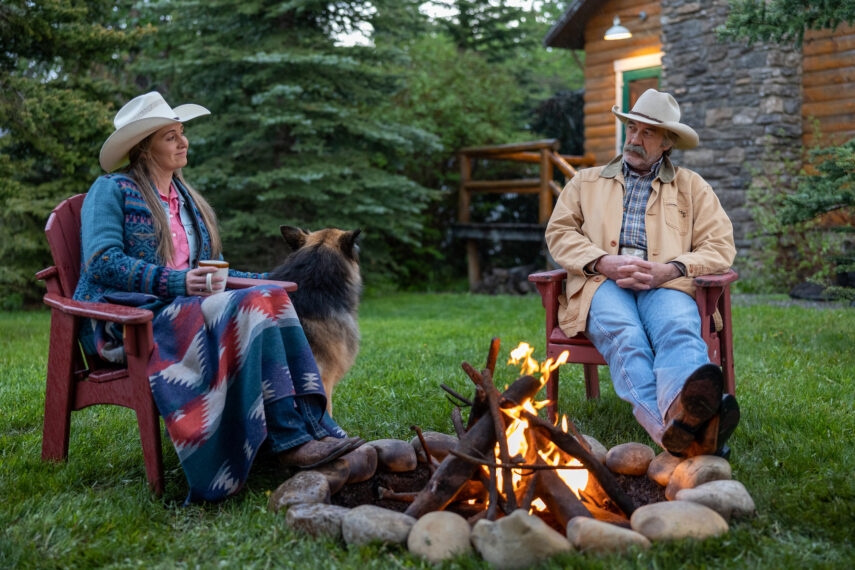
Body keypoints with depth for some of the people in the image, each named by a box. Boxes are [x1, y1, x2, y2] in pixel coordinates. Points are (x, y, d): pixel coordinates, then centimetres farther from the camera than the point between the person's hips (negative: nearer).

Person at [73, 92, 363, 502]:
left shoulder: (187, 199, 25)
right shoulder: (111, 190, 4)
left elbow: (212, 269, 22)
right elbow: (101, 262, -10)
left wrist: (266, 281, 5)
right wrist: (177, 282, -21)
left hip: (185, 307, 6)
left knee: (269, 297, -22)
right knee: (247, 308, -30)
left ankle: (314, 426, -33)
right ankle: (289, 439, -35)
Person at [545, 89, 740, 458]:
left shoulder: (692, 187, 24)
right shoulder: (586, 182, 28)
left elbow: (720, 247, 12)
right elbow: (559, 233, 14)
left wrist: (667, 270, -9)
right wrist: (603, 262, -7)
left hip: (664, 285, 1)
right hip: (603, 282, 0)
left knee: (680, 331, -37)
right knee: (626, 337, -37)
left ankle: (685, 410, -69)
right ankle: (673, 430, -63)